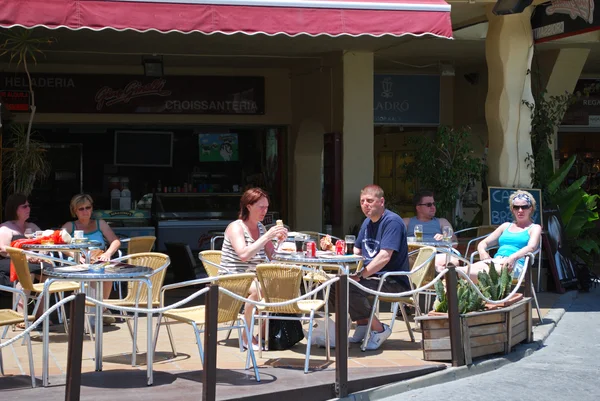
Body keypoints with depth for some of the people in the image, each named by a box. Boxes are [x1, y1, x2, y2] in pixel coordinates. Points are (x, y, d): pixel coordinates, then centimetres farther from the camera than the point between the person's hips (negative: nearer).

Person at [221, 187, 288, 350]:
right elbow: (244, 255, -26)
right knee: (258, 289, -35)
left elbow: (272, 256, 11)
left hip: (254, 278, 7)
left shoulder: (260, 227, 13)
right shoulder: (235, 227, -10)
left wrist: (279, 241, -7)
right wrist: (267, 236, -27)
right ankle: (246, 336, -20)